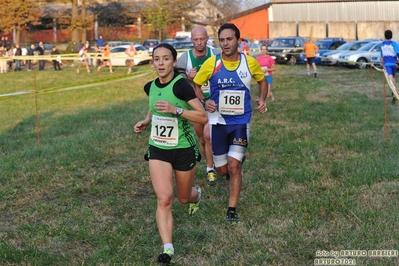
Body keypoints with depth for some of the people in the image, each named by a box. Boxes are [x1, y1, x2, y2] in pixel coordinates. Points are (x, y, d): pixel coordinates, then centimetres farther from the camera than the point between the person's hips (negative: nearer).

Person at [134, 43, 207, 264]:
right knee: (164, 198, -13)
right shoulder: (151, 86, -2)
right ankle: (168, 248, -9)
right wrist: (146, 121, 1)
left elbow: (203, 117, -21)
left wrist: (176, 109, -32)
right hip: (158, 149, 3)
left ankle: (196, 195, 55)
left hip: (184, 149, -3)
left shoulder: (181, 85, -19)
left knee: (184, 198, 17)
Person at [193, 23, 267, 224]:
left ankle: (232, 210, 0)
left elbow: (262, 81, 14)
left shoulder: (250, 63, -6)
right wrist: (204, 101, -14)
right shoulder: (211, 63, -9)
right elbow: (196, 85, 5)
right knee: (222, 170, 10)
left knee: (234, 166, -13)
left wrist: (262, 99, -4)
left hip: (241, 122, -1)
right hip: (218, 122, 1)